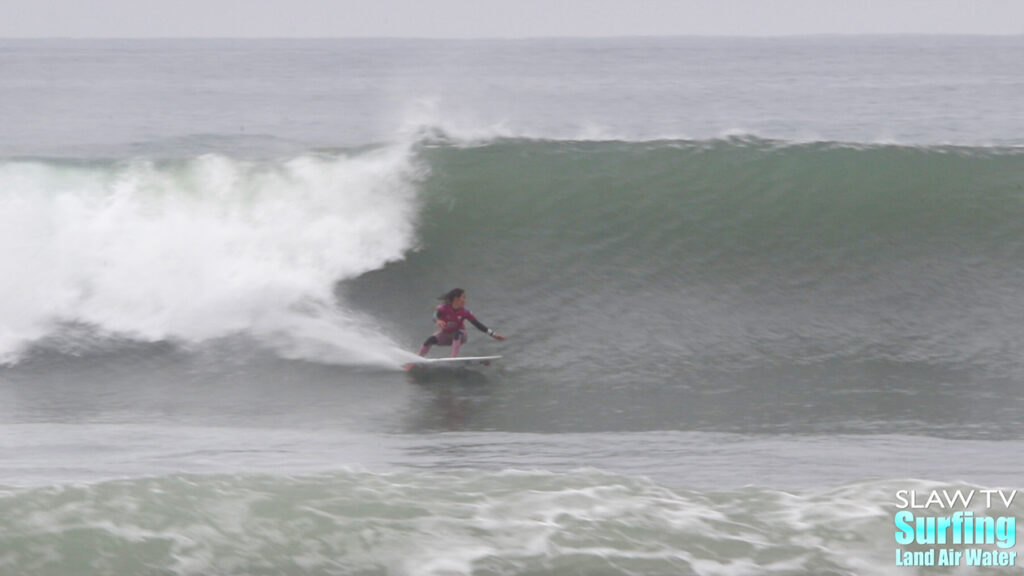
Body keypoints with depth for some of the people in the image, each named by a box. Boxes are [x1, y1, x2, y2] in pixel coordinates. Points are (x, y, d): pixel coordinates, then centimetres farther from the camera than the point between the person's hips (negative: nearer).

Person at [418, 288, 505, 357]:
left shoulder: (465, 312, -16)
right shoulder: (444, 308, -21)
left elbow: (477, 324, -13)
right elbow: (436, 315, -41)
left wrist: (493, 334, -19)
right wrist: (438, 321, -67)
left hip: (459, 337, 0)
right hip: (445, 335, 0)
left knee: (457, 333, -34)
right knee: (430, 340, -26)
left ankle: (453, 358, -31)